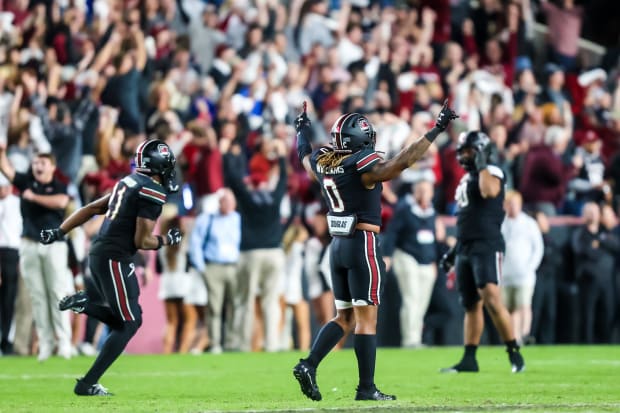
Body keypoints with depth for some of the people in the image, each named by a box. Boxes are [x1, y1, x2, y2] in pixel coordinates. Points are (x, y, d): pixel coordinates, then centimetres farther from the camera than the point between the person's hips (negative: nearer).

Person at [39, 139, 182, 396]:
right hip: (114, 259, -9)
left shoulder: (129, 183, 15)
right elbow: (142, 241, -14)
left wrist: (59, 232, 17)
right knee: (130, 323, -4)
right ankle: (88, 384, -7)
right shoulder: (152, 192, -13)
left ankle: (84, 302, -1)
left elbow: (91, 208, 16)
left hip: (98, 255, 9)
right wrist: (166, 240, 4)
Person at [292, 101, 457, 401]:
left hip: (338, 246, 7)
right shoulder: (363, 167, -15)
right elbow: (401, 162, -29)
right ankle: (366, 388, -2)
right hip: (363, 245, -7)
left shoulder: (323, 162, 6)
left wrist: (302, 129, 50)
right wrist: (436, 131, -27)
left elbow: (305, 155, 29)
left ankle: (308, 365, 2)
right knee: (366, 318, -3)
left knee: (345, 317, 16)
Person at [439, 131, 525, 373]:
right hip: (465, 248, 9)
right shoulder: (467, 180, 21)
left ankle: (514, 353, -13)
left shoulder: (491, 173, -6)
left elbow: (489, 191, -30)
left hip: (487, 246, -9)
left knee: (491, 299, -18)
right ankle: (469, 359, 11)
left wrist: (481, 165, -19)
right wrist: (455, 249, 24)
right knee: (471, 305, 9)